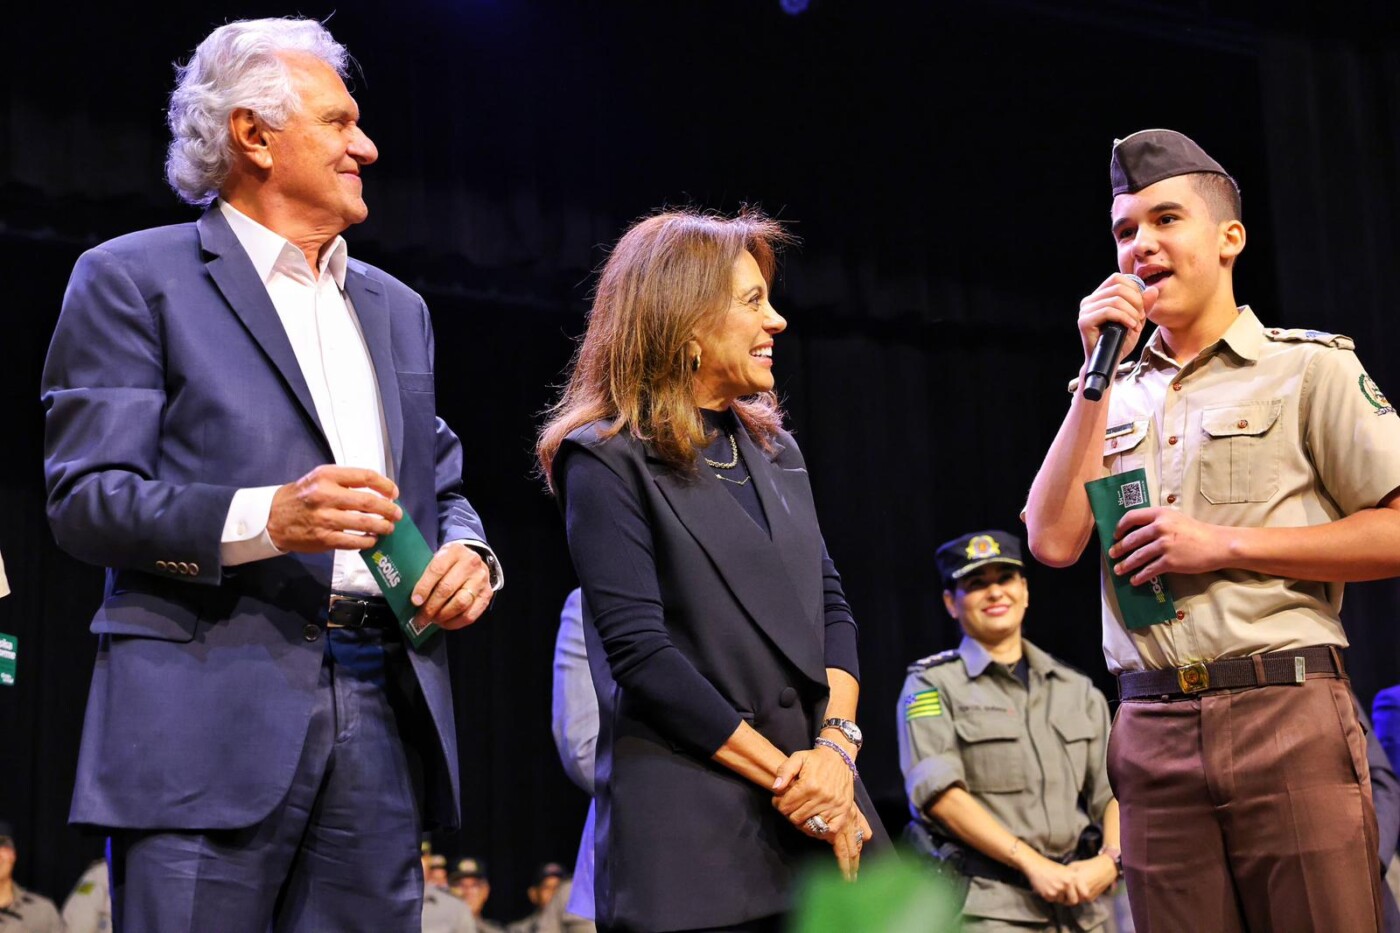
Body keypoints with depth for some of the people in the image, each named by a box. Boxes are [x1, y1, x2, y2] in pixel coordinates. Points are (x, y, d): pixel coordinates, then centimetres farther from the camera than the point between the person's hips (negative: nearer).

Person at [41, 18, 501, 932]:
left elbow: (442, 483, 27)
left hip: (384, 712, 6)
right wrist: (266, 519, -21)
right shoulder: (132, 279, 3)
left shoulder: (395, 307, 23)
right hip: (212, 716, -5)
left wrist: (468, 552, 2)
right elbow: (86, 500, -5)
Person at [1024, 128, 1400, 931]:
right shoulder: (1119, 396, 16)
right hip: (1153, 734, 4)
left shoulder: (1308, 367, 4)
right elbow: (1054, 541, 2)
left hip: (1287, 716, -3)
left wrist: (1225, 544, -9)